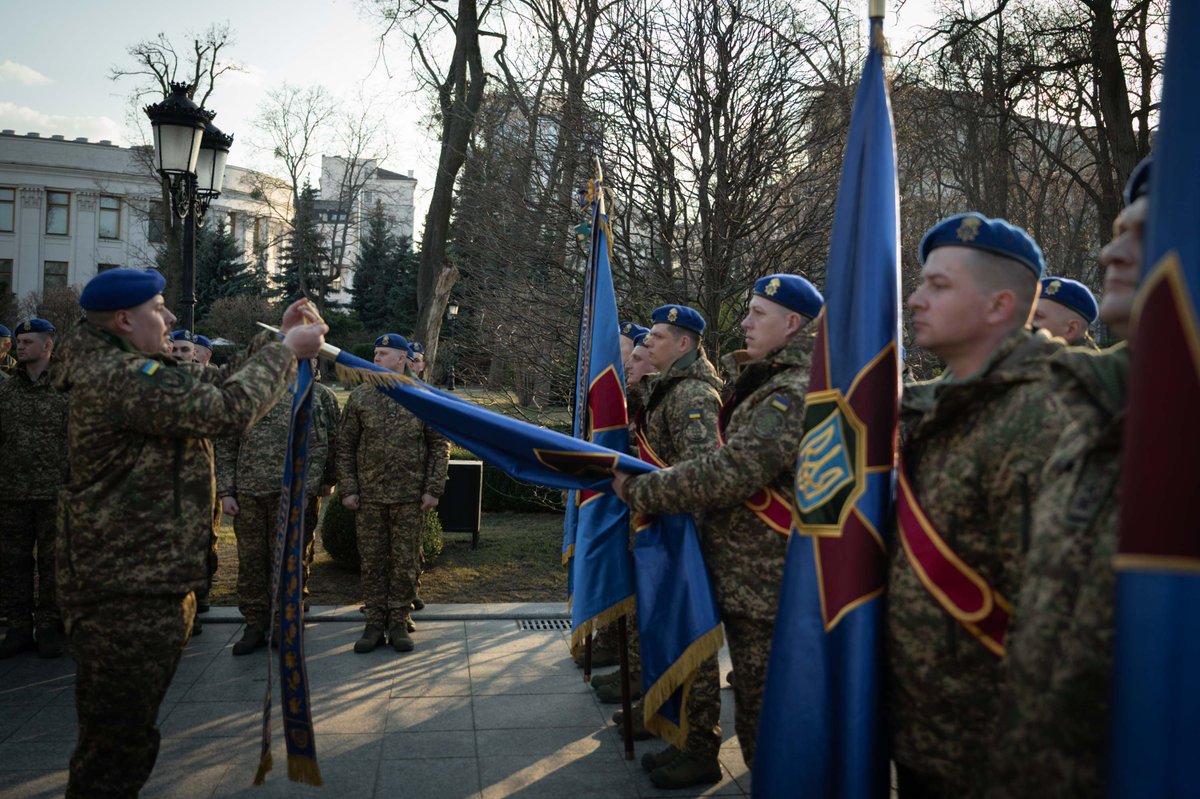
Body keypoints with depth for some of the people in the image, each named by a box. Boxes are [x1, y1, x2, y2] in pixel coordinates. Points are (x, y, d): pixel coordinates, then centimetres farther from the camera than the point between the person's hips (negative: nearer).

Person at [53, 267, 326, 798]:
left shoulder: (121, 371, 16)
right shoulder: (119, 376, -20)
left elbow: (216, 393, 16)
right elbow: (229, 410, -26)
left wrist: (276, 343, 10)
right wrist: (287, 349, -13)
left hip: (149, 584, 11)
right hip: (129, 597, -11)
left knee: (124, 738, 23)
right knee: (117, 750, 1)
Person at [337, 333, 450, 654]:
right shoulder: (360, 397, 4)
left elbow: (440, 444, 3)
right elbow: (345, 445, 7)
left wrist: (433, 489, -3)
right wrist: (348, 489, 0)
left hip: (410, 497, -1)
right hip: (369, 496, 1)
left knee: (405, 562, 5)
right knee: (372, 561, 6)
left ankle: (399, 622, 18)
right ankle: (375, 624, 17)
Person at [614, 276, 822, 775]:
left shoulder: (795, 394, -18)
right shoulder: (772, 384, 16)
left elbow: (728, 472, -25)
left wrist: (638, 489, -16)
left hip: (764, 583, -10)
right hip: (750, 576, 10)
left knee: (763, 715, 0)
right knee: (758, 701, 20)